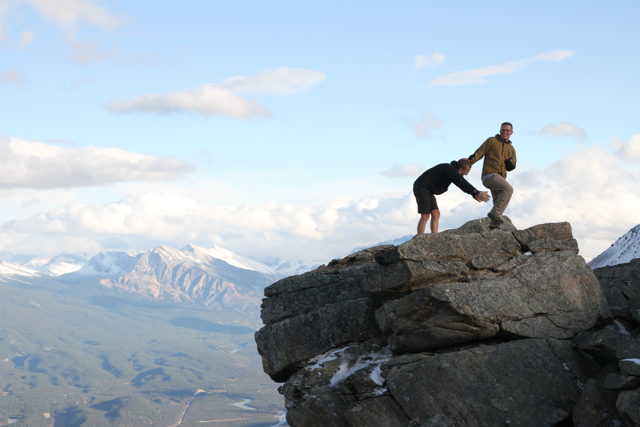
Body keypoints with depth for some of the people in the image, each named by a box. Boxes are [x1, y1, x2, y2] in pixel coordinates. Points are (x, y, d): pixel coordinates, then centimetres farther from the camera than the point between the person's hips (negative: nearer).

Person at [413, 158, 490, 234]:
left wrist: (474, 194, -3)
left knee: (436, 214, 2)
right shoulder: (450, 169, -21)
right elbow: (462, 183, -33)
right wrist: (477, 193, -39)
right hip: (421, 188, -10)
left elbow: (463, 184, 11)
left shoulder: (453, 170, 9)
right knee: (425, 216, -13)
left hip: (427, 191, 10)